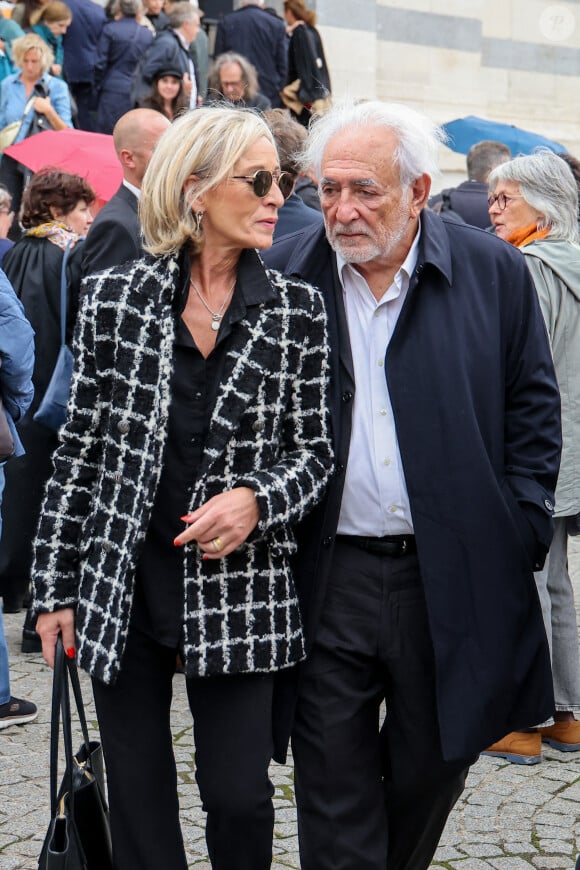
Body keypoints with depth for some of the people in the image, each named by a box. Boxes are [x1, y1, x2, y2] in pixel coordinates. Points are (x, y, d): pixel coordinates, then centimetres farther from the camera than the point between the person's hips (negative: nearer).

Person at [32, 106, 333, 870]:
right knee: (137, 799, 11)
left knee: (238, 795, 3)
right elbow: (79, 451, 3)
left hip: (237, 589, 0)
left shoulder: (299, 312, -1)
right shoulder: (115, 298, -1)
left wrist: (257, 499, -16)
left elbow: (316, 449, 5)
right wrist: (55, 585, 3)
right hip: (121, 589, 1)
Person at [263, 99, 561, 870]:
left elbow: (533, 407, 4)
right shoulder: (282, 276, 0)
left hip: (453, 576, 0)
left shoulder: (494, 272, -1)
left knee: (433, 765, 16)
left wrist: (520, 531, -3)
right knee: (334, 785, 6)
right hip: (327, 580, 0)